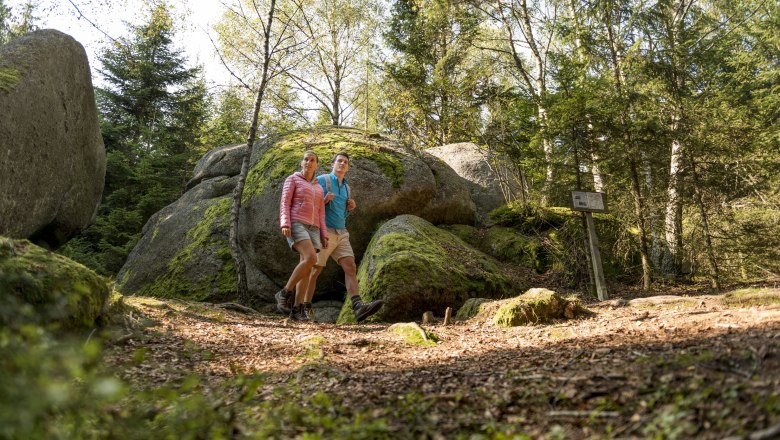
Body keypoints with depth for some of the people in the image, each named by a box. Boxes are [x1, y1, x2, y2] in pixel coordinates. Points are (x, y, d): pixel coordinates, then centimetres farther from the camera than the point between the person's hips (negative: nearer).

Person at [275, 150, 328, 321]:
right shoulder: (292, 179, 6)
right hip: (296, 225, -6)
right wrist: (285, 224, -20)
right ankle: (285, 293, -14)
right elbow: (284, 204, -4)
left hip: (311, 229, 6)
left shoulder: (318, 188, 23)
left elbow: (320, 214, 17)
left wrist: (324, 236, 6)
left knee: (306, 269, -6)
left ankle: (297, 310, -6)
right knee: (311, 259, -27)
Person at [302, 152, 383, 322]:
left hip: (341, 234, 6)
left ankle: (358, 307, -24)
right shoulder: (321, 180, -2)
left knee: (350, 267, -11)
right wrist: (324, 200, -21)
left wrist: (350, 207, 5)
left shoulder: (346, 187, 18)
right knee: (315, 270, -5)